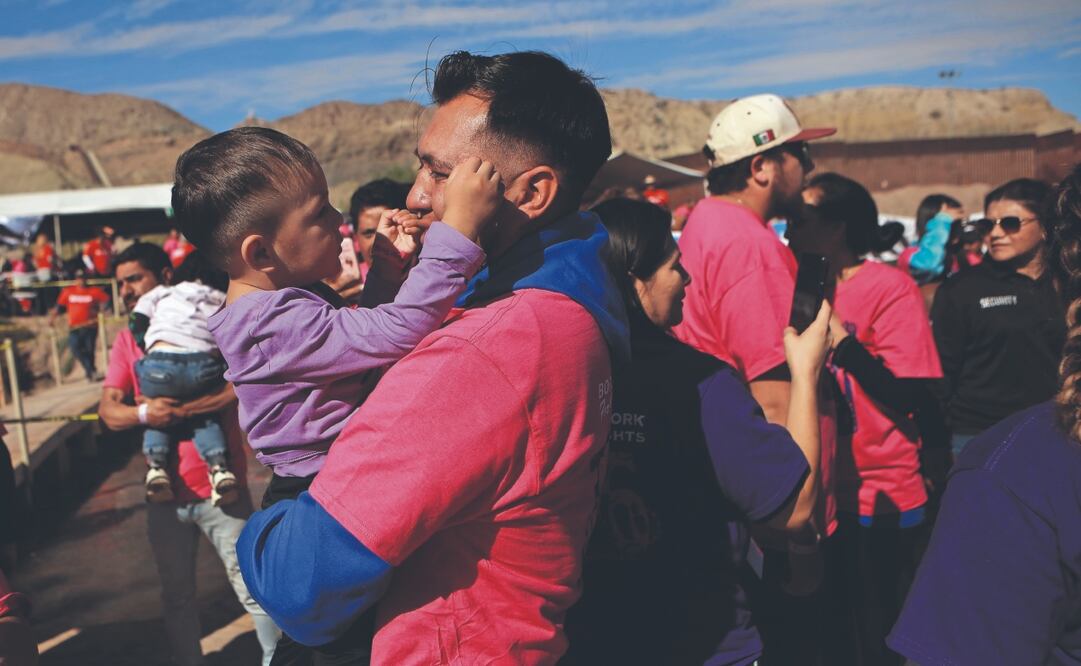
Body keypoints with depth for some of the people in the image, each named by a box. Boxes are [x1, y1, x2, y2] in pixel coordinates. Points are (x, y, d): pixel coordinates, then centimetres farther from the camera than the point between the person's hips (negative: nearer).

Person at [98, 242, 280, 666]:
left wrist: (181, 409, -23)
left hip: (219, 487, -4)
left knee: (252, 588, 2)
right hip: (166, 492, 5)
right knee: (176, 596, 16)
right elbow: (108, 410, 2)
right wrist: (144, 413, -19)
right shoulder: (127, 339, 10)